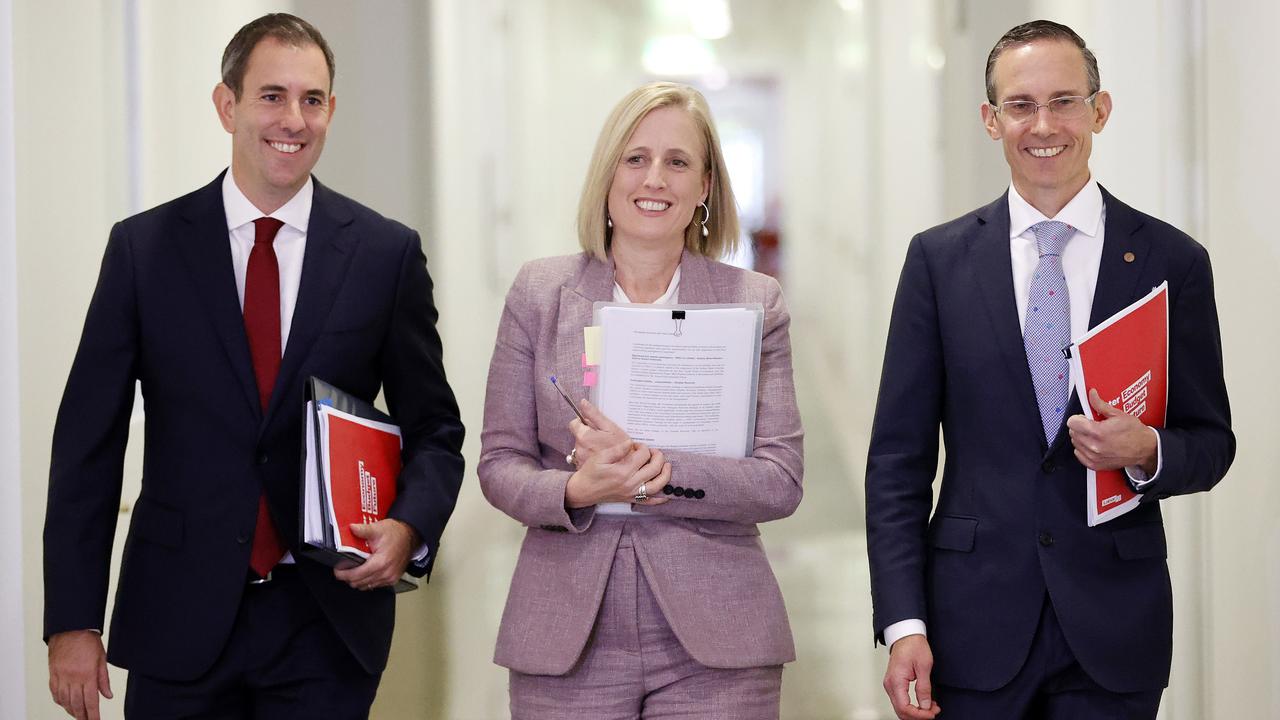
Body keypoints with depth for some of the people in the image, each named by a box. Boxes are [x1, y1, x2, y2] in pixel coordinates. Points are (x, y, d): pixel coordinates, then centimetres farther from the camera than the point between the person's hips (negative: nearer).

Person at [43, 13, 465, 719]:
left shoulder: (387, 253, 1)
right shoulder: (143, 248, 0)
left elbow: (434, 428, 8)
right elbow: (89, 441, 1)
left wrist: (410, 526, -13)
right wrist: (72, 621, -3)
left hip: (329, 619, 0)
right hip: (180, 617, 0)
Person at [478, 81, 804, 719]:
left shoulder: (756, 301, 3)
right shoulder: (540, 292, 6)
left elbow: (781, 481, -4)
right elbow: (499, 463, 4)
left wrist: (656, 472, -17)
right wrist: (576, 490, -16)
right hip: (567, 641, 1)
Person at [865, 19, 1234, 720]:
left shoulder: (1172, 262, 2)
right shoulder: (939, 258, 3)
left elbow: (1211, 442, 8)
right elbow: (898, 457, 1)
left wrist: (1148, 451, -15)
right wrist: (903, 624, -7)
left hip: (1114, 635, 0)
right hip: (974, 626, 0)